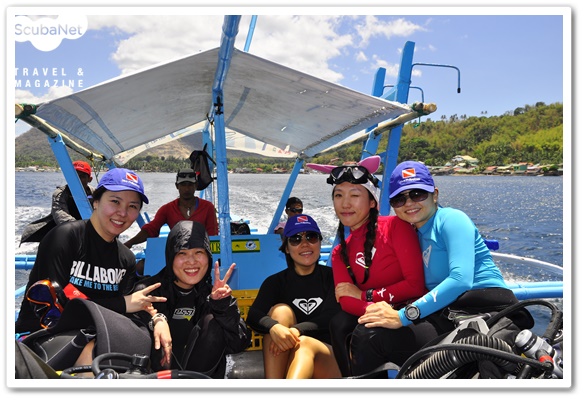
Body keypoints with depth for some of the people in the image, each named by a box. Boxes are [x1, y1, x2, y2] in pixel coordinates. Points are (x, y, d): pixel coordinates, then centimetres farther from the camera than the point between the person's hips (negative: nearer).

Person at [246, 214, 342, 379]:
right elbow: (253, 315, -11)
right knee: (280, 310, -21)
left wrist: (296, 330, -30)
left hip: (331, 358, -1)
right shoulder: (275, 282, 8)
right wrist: (273, 327, -35)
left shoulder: (333, 277, 5)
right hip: (287, 358, 2)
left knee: (304, 343, -32)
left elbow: (330, 319, -11)